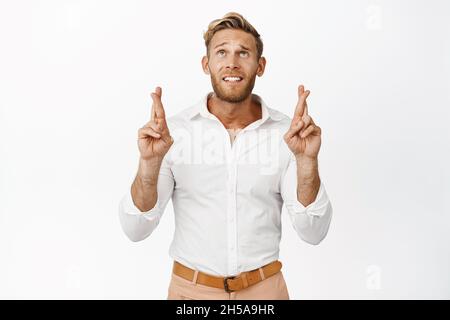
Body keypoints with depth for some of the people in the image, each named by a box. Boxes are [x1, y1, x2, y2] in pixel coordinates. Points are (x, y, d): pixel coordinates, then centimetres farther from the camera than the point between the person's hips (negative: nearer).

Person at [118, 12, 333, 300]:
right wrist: (150, 162, -28)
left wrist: (306, 160, -27)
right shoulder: (173, 131, -11)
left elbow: (313, 233, -12)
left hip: (264, 287, 1)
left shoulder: (287, 132, -9)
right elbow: (136, 229, -12)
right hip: (191, 288, 0)